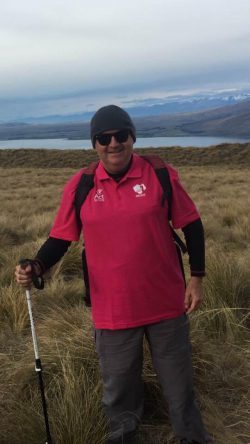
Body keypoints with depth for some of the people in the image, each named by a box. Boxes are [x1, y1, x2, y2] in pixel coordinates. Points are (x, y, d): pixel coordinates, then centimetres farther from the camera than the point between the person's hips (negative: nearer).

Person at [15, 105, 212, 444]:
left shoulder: (161, 175, -7)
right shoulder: (79, 187, -4)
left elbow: (191, 226, 1)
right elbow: (61, 238, 2)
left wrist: (196, 278, -1)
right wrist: (37, 267, -16)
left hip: (166, 304, -1)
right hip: (112, 310, 1)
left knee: (178, 379, 17)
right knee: (118, 384, 20)